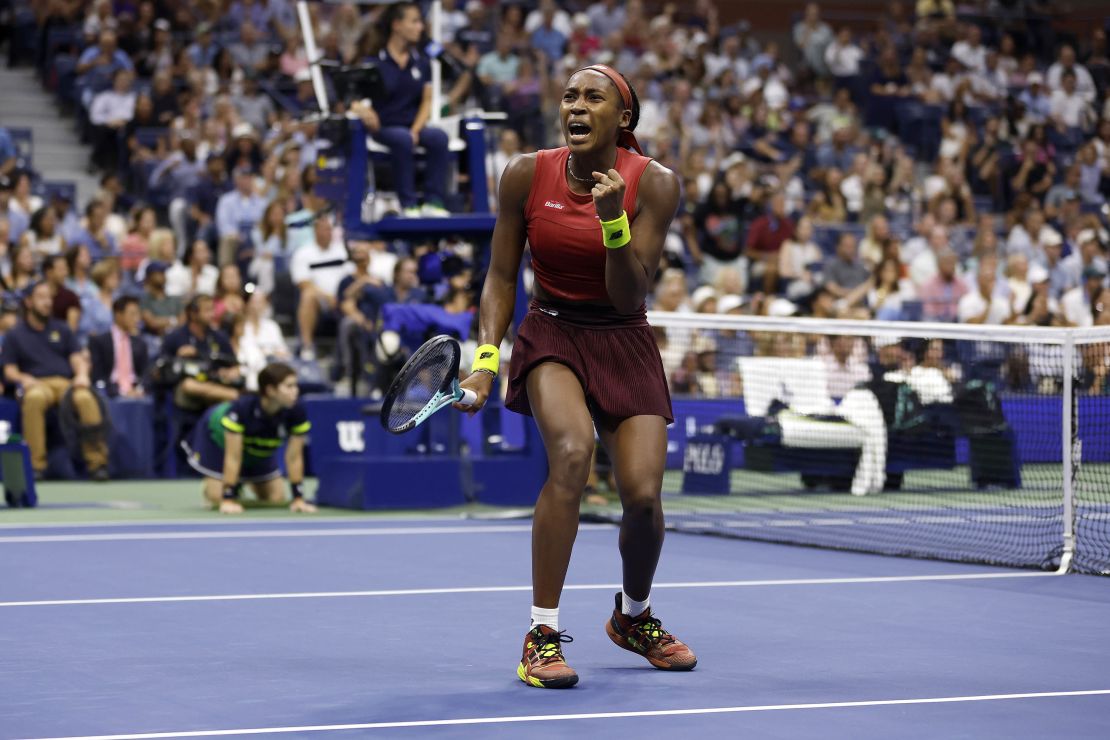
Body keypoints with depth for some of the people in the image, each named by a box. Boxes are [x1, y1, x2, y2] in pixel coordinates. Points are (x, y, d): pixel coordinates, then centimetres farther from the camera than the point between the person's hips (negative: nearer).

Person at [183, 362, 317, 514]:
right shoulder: (242, 407, -43)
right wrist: (228, 499, -36)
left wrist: (298, 498, -23)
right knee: (216, 497, -15)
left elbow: (294, 457, -24)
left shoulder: (297, 411, -34)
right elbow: (233, 457, -37)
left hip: (259, 448, 4)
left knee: (276, 499, 0)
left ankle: (246, 479, 29)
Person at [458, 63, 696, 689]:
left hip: (625, 341, 1)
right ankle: (544, 635, -22)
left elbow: (630, 297, -15)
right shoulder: (527, 175, -8)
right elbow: (502, 278, 2)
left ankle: (634, 617, 23)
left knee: (643, 494, -12)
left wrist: (613, 220, -28)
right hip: (551, 333, -1)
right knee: (573, 451, -30)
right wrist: (486, 358, -10)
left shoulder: (655, 184, -12)